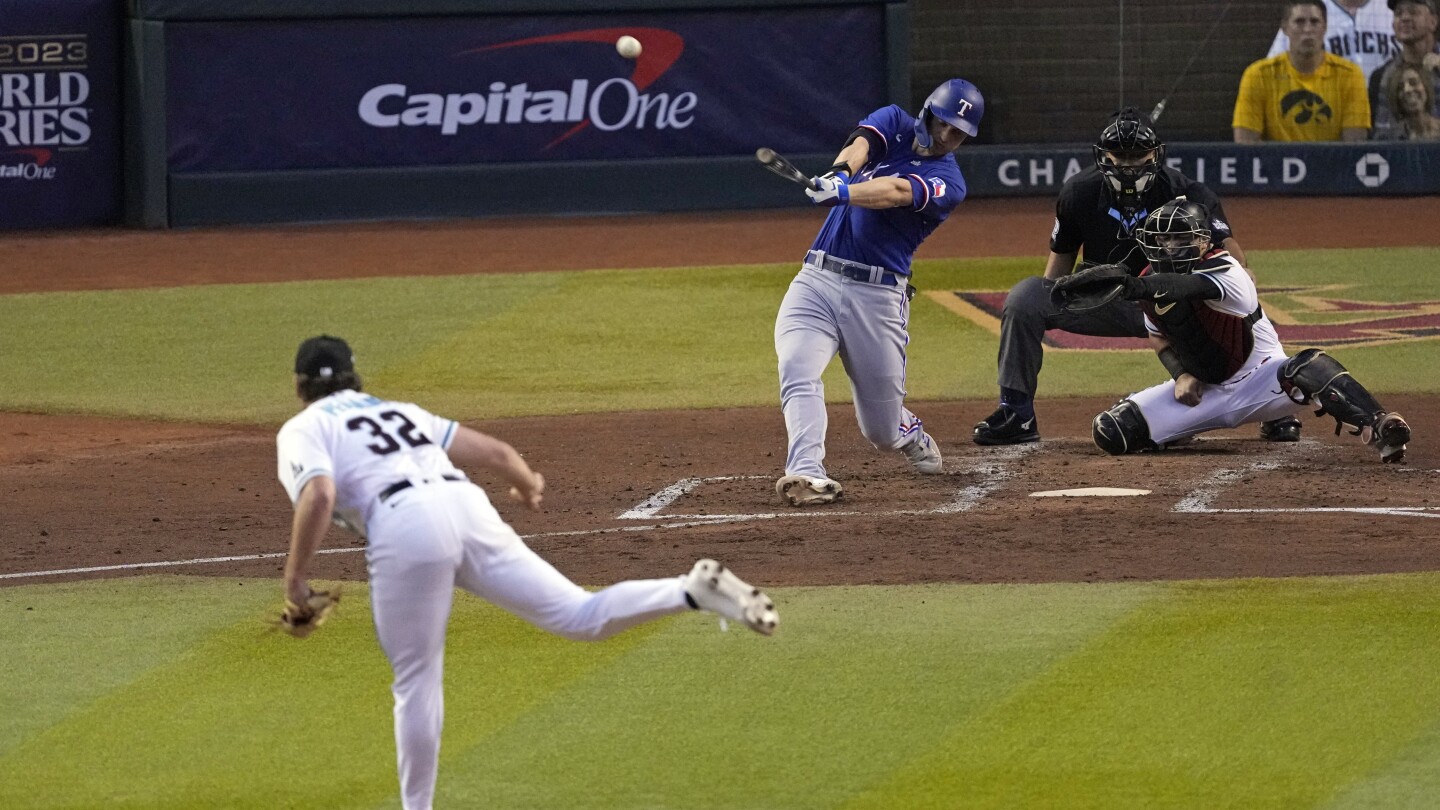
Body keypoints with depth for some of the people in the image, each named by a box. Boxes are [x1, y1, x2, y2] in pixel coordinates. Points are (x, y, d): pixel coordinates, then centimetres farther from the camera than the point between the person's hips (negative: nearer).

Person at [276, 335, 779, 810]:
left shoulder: (301, 433, 15)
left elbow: (319, 496, -7)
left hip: (406, 528, -5)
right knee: (581, 617, 3)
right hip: (468, 506, 5)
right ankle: (694, 590, -16)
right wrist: (528, 483, 49)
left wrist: (295, 576, 2)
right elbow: (494, 451, 28)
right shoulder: (400, 411, 33)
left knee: (416, 684, 6)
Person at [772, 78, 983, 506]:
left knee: (883, 430, 5)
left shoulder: (947, 183, -1)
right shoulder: (894, 123, 10)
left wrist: (845, 193, -42)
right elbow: (860, 144, -13)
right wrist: (841, 170, -38)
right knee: (797, 371, -25)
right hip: (816, 281, 2)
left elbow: (895, 192, -22)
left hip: (877, 295, -2)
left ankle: (912, 436, 39)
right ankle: (808, 475, -35)